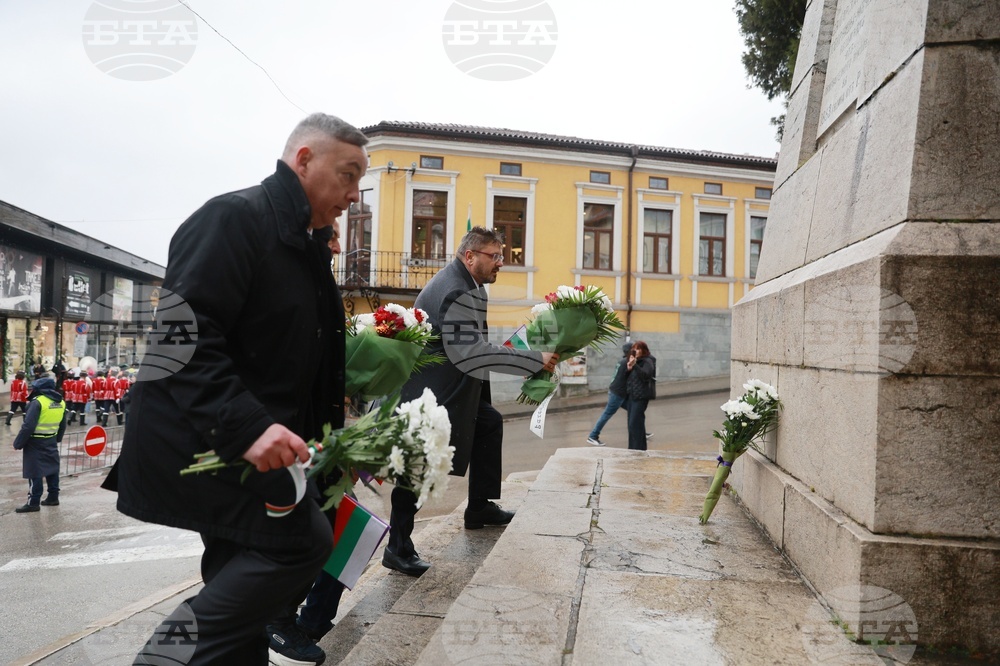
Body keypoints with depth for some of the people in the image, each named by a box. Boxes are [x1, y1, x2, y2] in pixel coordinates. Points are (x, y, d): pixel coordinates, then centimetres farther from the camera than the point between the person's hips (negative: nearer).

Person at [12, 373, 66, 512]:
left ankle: (33, 502, 2)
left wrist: (18, 443, -11)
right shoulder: (61, 402, 7)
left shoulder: (37, 401, -17)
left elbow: (28, 426, -20)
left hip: (35, 443, -7)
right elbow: (62, 426, 17)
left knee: (35, 472, -2)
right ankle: (53, 497, 21)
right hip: (51, 442, 7)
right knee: (52, 469, 14)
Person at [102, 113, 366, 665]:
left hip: (250, 440, 10)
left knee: (240, 587, 14)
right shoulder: (234, 217, -13)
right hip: (204, 440, -9)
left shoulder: (304, 243, 15)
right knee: (303, 540, -15)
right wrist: (247, 426, -33)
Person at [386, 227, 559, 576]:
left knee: (490, 423, 18)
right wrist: (534, 360, -32)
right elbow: (471, 352, -33)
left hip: (453, 388, 11)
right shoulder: (455, 292, -24)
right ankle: (397, 548, 5)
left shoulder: (469, 285, 10)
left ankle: (480, 507, 28)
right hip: (428, 392, -11)